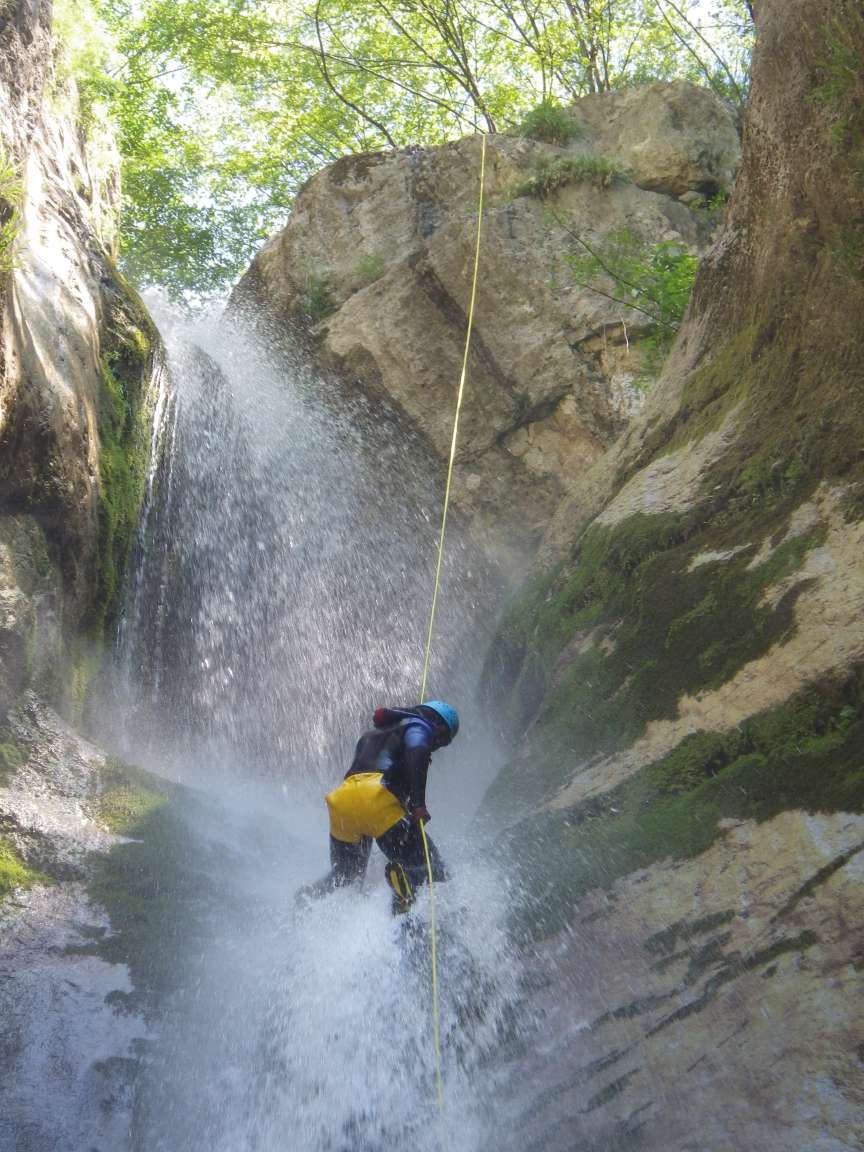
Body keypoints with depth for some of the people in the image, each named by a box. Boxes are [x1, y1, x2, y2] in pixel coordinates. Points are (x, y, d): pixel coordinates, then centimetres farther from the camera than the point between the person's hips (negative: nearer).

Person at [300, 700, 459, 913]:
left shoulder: (372, 734, 38)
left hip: (342, 801, 7)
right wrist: (418, 804, -16)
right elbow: (416, 756, -7)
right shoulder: (418, 726, 14)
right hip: (376, 797, -7)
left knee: (344, 875, 24)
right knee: (425, 864, -7)